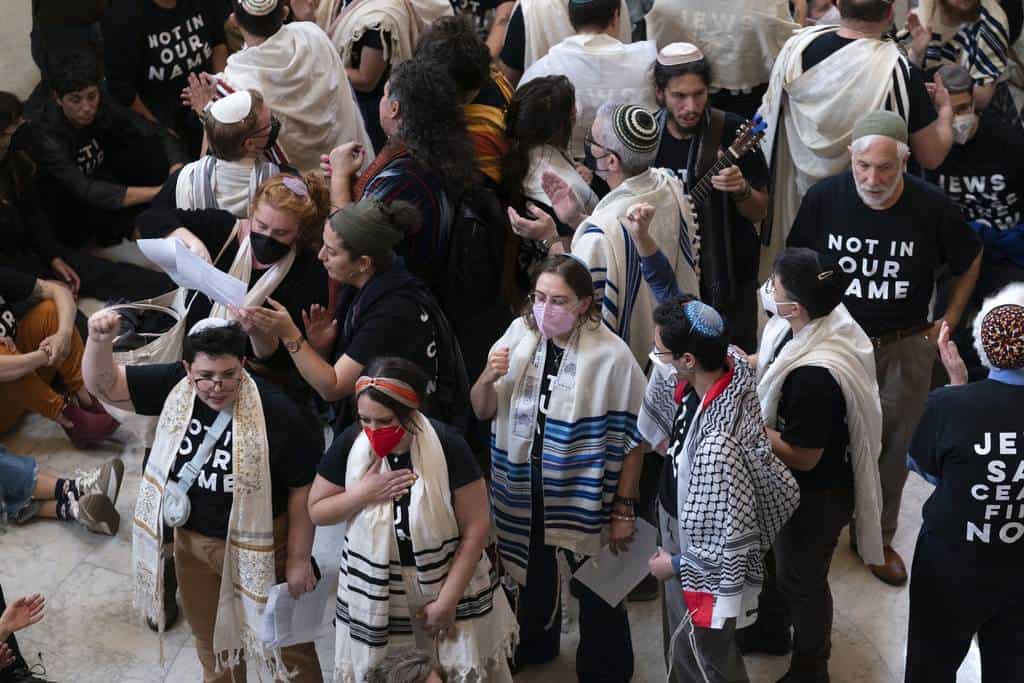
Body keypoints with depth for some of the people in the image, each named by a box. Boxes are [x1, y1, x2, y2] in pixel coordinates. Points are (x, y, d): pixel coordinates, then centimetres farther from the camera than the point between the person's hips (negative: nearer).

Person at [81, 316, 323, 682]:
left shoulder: (277, 415, -27)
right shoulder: (175, 387, -15)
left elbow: (302, 491, -16)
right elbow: (104, 384, -14)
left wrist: (299, 558, -9)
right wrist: (100, 340, -35)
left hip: (259, 546, -4)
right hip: (192, 542, 4)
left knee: (286, 643, 15)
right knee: (211, 640, 27)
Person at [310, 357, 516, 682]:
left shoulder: (447, 445, -19)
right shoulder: (350, 444, -12)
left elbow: (476, 529, -13)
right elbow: (316, 511, 1)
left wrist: (447, 601, -13)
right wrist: (363, 494, -18)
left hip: (449, 582, -2)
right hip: (375, 592, 2)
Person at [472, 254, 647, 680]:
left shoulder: (610, 355, -20)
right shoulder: (518, 336, -8)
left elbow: (631, 439, -13)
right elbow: (482, 412, 0)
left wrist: (623, 508, -10)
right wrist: (487, 379, -22)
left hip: (585, 498, -4)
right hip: (523, 491, 4)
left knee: (595, 590, 12)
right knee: (530, 574, 26)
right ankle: (532, 645, 51)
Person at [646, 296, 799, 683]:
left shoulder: (718, 443, -41)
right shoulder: (727, 366, -17)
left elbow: (729, 540, -32)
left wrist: (675, 564, -16)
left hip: (705, 577, -8)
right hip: (685, 542, 8)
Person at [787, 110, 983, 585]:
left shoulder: (932, 207, -16)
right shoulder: (823, 199, -14)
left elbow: (970, 262, 3)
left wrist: (948, 323, 3)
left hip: (905, 349, 0)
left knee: (892, 449, 11)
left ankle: (879, 537, 31)